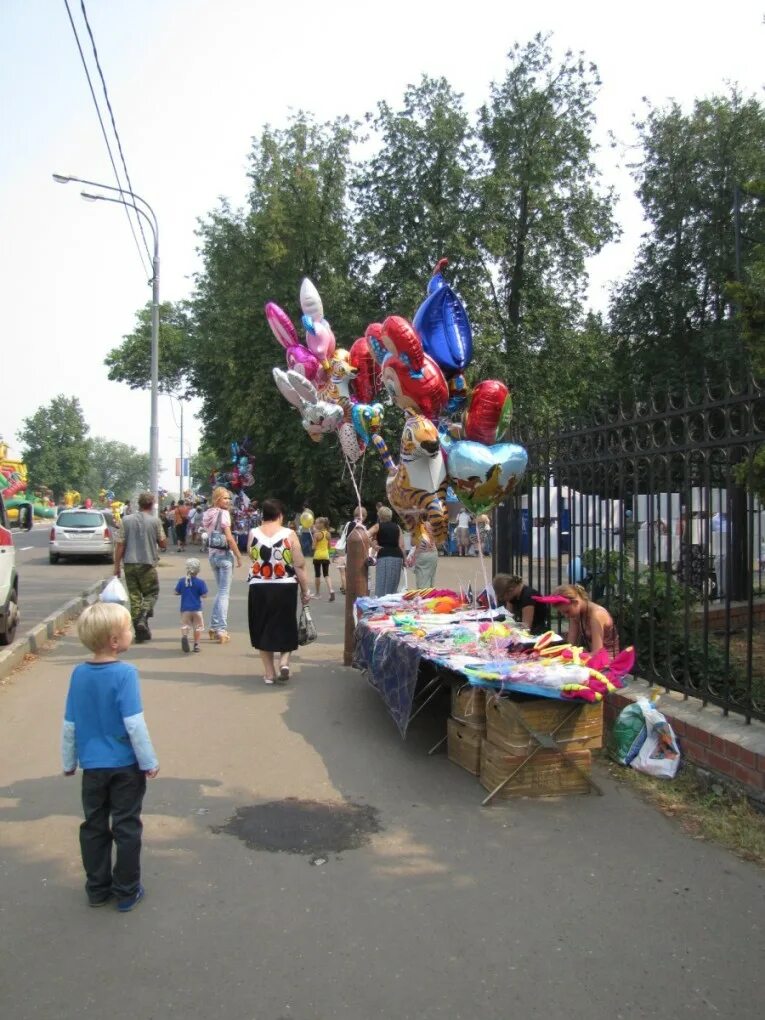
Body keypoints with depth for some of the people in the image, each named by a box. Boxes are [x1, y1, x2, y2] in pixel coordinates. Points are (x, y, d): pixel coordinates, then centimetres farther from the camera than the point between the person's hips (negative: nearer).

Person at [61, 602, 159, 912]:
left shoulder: (79, 674, -4)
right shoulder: (125, 673, -20)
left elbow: (69, 725, 3)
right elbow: (134, 724, -21)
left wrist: (69, 762, 16)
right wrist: (149, 762, -11)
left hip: (92, 766, 5)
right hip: (125, 765, -4)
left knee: (94, 827, 18)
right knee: (126, 828, 10)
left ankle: (97, 889, 30)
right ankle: (126, 892, 21)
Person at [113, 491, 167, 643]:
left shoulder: (126, 520, 1)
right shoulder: (155, 521, -5)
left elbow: (120, 544, -2)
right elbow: (163, 544, 1)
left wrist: (117, 565, 3)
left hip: (129, 563, 2)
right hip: (147, 563, -2)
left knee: (135, 596, 9)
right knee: (151, 593, 12)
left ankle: (140, 632, 9)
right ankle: (142, 618, -13)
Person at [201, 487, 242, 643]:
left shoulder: (208, 514, 11)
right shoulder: (223, 513, -13)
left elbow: (207, 534, 14)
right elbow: (229, 538, -18)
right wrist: (239, 556, -13)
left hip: (212, 553, 8)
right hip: (224, 554, -8)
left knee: (221, 591, 18)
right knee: (224, 593, -4)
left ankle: (214, 627, 19)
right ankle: (221, 630, -6)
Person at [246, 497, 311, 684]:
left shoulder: (253, 534, -2)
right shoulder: (289, 534, -8)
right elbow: (299, 565, -7)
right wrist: (305, 590, 1)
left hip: (259, 588, 1)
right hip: (285, 588, -1)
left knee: (264, 628, 13)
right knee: (284, 627, 17)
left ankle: (269, 672, 15)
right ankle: (284, 660, -2)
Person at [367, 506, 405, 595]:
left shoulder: (378, 526, 5)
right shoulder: (397, 527, 13)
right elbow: (401, 545, 7)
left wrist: (375, 546, -2)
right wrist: (404, 559, 13)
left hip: (384, 557, -3)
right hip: (397, 556, 3)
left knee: (381, 586, -4)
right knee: (393, 586, 9)